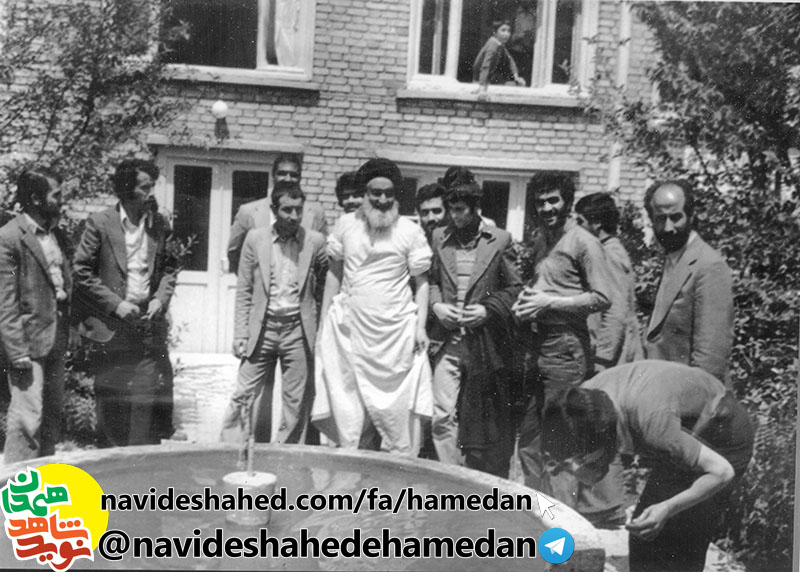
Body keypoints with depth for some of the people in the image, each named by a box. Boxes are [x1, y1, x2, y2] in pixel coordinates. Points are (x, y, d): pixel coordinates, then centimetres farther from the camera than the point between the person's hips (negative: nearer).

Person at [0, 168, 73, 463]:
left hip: (56, 340, 8)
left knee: (52, 415, 16)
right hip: (29, 341, -8)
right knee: (28, 418, -4)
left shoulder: (57, 235, 11)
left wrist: (69, 329, 9)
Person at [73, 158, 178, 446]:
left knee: (153, 406, 1)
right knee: (112, 409, 6)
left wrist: (161, 298, -4)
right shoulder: (100, 223, -5)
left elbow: (170, 267, 13)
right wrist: (116, 304, -12)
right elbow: (82, 272, -5)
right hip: (111, 328, -2)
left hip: (150, 326, 3)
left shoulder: (160, 223, 6)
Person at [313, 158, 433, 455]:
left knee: (398, 412, 0)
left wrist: (421, 326, -7)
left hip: (396, 333, -2)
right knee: (349, 410, 5)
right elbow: (334, 273, 11)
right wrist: (324, 320, 7)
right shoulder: (346, 224, 6)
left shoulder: (410, 231, 0)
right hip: (349, 329, 2)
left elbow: (422, 281, 2)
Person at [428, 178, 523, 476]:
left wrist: (488, 309, -11)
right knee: (442, 416, -6)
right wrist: (435, 304, -5)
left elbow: (515, 287, 1)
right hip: (448, 339, 2)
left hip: (485, 342, -1)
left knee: (483, 419, 10)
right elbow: (429, 280, 14)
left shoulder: (500, 240, 1)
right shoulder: (439, 238, 8)